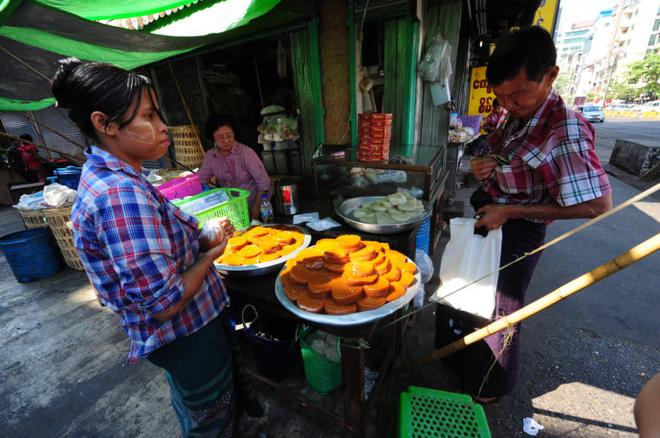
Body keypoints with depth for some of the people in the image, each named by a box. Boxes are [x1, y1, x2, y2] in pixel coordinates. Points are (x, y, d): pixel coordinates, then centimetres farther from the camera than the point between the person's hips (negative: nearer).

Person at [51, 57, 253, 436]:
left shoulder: (106, 177, 2)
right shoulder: (122, 195, -31)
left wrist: (201, 237, -3)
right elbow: (164, 303, -31)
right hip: (187, 336, -9)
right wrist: (209, 255, -16)